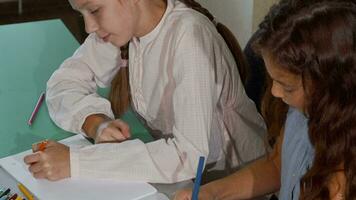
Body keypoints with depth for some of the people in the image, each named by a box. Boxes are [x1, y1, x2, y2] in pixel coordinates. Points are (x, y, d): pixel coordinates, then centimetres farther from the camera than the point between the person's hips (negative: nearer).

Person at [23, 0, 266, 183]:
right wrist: (96, 123, -22)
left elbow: (190, 155, -34)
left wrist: (76, 162, -35)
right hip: (170, 164, 6)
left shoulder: (188, 35, -28)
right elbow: (64, 81, -2)